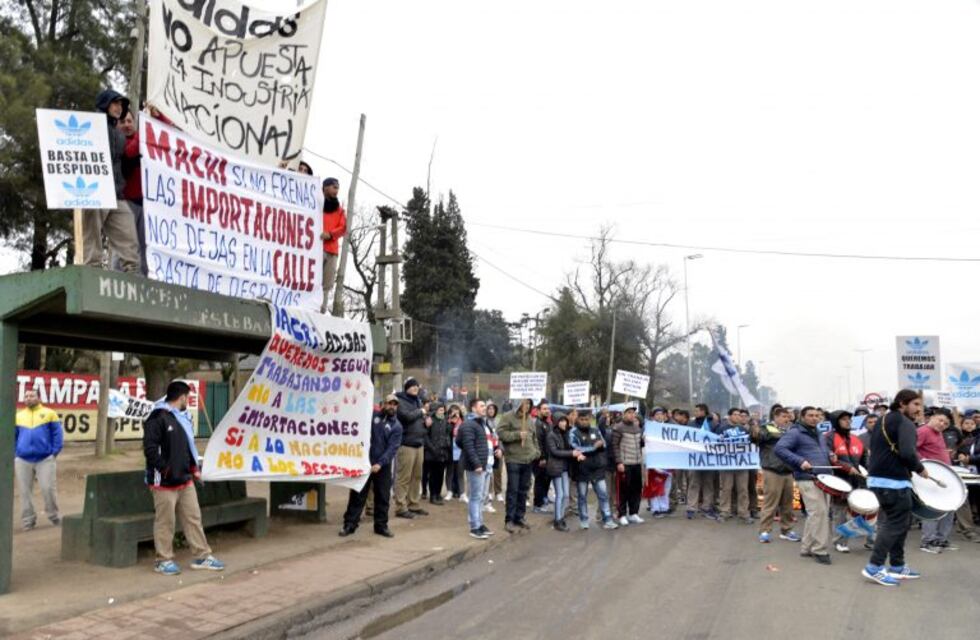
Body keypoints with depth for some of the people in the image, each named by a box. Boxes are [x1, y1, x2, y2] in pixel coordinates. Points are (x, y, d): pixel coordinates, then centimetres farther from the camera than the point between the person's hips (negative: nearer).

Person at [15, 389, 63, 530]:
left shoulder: (49, 414, 1)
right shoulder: (18, 416, 11)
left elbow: (57, 435, 1)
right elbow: (13, 438, 15)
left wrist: (54, 453, -5)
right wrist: (14, 457, 8)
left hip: (45, 459, -3)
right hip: (23, 461, 3)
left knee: (48, 488, -5)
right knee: (24, 492, 6)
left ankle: (53, 515, 14)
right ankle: (28, 520, 18)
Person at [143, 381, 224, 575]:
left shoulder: (183, 418, 15)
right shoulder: (158, 418, -14)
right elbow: (150, 448, -19)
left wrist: (194, 468, 16)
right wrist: (164, 468, -19)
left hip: (185, 479, 9)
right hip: (164, 481, -8)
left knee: (193, 517, 11)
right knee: (165, 521, 1)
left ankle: (202, 556, 18)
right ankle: (163, 560, 14)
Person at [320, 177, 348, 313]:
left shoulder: (339, 209, 20)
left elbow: (344, 228, 9)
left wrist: (330, 234, -8)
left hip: (332, 250, 5)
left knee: (327, 285, 1)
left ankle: (321, 311, 2)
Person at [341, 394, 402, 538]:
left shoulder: (397, 426, 1)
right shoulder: (373, 415, 3)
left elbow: (392, 448, -10)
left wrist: (380, 463, -21)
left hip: (383, 466, 1)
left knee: (383, 496, 7)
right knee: (357, 494, 3)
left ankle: (381, 525, 20)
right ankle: (349, 524, 10)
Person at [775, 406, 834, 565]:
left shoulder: (818, 434, 22)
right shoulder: (795, 432, -7)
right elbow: (779, 448, -18)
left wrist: (830, 455, 12)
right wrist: (800, 461, -24)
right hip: (807, 479, -9)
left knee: (815, 514, 11)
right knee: (819, 512, -14)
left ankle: (807, 548, 20)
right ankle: (820, 550, -8)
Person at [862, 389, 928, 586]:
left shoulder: (884, 420, 17)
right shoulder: (905, 423, -13)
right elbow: (907, 452, -26)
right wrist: (920, 469, -10)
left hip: (878, 478, 10)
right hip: (894, 481, -10)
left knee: (902, 522, 19)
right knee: (897, 524, -3)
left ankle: (897, 566, 23)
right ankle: (874, 567, -5)